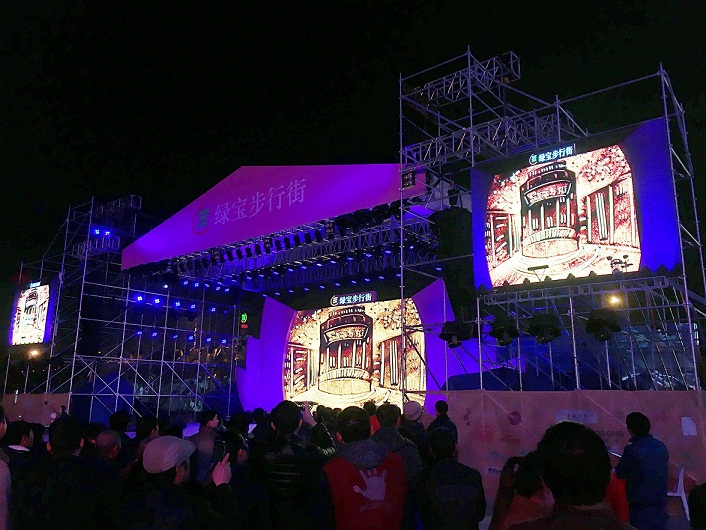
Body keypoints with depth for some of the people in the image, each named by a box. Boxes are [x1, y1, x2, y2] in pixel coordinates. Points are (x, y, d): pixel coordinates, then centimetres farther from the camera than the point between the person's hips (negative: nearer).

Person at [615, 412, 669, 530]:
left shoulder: (632, 450, -18)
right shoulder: (661, 446, 1)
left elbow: (620, 473, -7)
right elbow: (666, 472, 14)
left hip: (641, 504, -6)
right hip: (661, 503, 6)